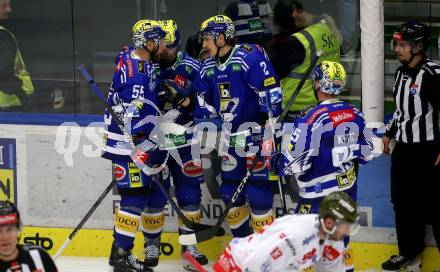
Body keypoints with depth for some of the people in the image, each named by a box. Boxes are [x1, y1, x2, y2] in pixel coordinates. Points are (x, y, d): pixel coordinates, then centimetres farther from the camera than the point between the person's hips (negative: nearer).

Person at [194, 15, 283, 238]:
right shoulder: (209, 66, 8)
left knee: (258, 193, -9)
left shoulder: (250, 58, -17)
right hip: (230, 135, 8)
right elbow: (204, 101, 22)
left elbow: (271, 94, -19)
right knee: (230, 191, 12)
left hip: (255, 133, -8)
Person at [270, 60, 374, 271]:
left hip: (318, 196, -7)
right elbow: (366, 153, 10)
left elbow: (296, 163, -19)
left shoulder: (311, 119, -20)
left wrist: (277, 163, 1)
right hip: (348, 190, 7)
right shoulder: (354, 114, 0)